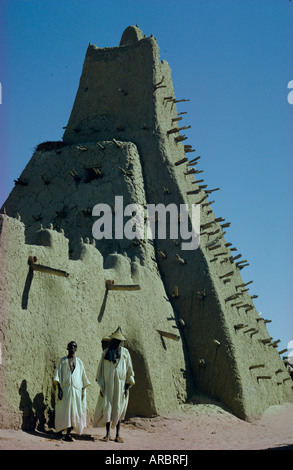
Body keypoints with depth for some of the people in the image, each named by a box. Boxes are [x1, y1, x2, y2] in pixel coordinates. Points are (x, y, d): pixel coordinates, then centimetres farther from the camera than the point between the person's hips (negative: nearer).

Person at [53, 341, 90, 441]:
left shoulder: (79, 362, 15)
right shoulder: (62, 360, 8)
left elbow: (83, 377, 16)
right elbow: (57, 375, 1)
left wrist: (83, 391, 9)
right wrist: (59, 388, -10)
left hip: (77, 389, 2)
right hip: (65, 388, -2)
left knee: (74, 412, -4)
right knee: (65, 410, -4)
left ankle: (68, 433, 0)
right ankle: (60, 429, 15)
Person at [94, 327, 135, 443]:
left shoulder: (125, 352, 3)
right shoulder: (106, 352, 5)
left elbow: (129, 369, 4)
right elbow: (101, 369, 7)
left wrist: (127, 386, -1)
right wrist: (101, 386, 2)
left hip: (120, 384, 0)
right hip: (108, 384, 0)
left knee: (118, 409, 3)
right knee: (107, 408, -2)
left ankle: (118, 434, 10)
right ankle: (107, 433, 7)